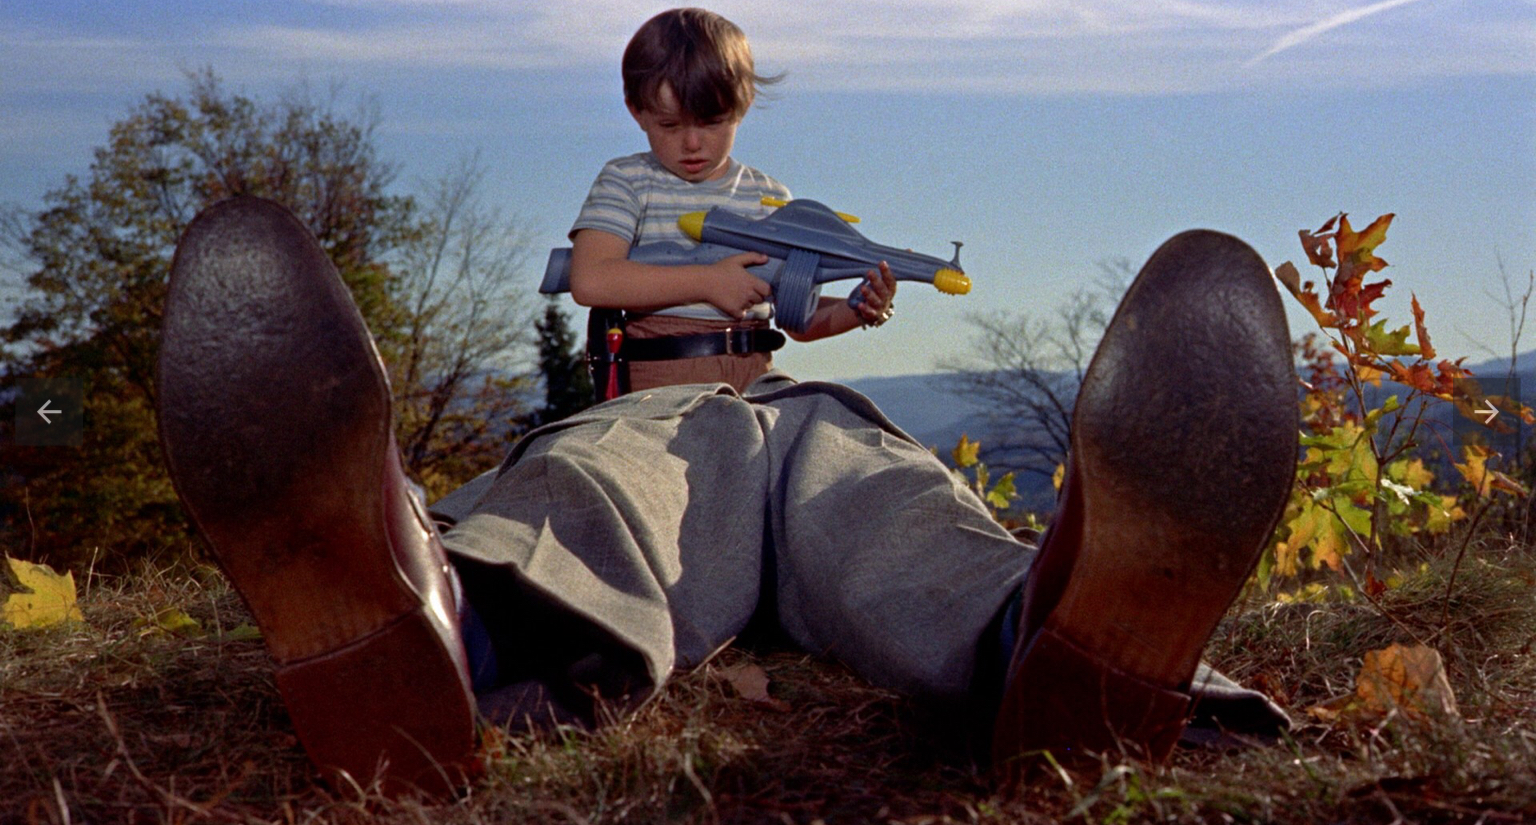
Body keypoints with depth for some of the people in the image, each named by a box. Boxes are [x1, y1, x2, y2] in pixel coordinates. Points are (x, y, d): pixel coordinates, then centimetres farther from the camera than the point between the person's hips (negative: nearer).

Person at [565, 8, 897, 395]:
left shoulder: (770, 197, 13)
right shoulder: (626, 182, 3)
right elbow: (589, 281, -14)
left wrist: (857, 310, -7)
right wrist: (708, 282, -12)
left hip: (753, 380, 4)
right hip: (654, 385, -3)